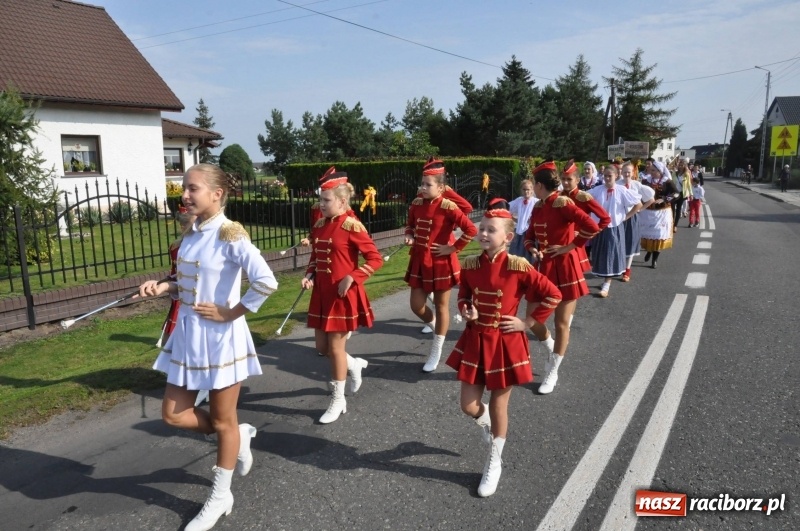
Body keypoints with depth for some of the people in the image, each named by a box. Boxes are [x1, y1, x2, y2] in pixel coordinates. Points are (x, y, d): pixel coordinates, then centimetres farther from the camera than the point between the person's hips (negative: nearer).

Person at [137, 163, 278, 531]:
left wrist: (230, 314, -22)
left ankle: (219, 498, 29)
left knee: (223, 422, 10)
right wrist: (164, 288, -2)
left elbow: (266, 282, -32)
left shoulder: (229, 235, -19)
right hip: (188, 334, 8)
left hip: (220, 337, -8)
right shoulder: (191, 235, 5)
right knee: (174, 414, 14)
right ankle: (239, 437, 36)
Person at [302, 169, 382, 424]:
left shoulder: (352, 226, -15)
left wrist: (352, 278, -23)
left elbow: (375, 258, -15)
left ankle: (338, 401, 19)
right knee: (322, 346, 13)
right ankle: (354, 365, 43)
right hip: (321, 294, 7)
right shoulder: (319, 226, 6)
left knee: (335, 347, 2)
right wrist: (309, 276, -1)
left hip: (343, 295, -7)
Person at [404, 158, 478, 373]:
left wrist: (453, 248, -18)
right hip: (419, 262, 6)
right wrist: (409, 237, -3)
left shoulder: (448, 207, -18)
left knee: (441, 306, 8)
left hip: (441, 263, -6)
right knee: (416, 305, 7)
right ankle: (435, 326, 42)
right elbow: (410, 225, 17)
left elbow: (471, 229, -23)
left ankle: (435, 354, 20)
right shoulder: (416, 204, 1)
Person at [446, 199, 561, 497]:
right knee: (469, 406, 8)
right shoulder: (470, 266, -4)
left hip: (505, 344, -3)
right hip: (475, 341, 4)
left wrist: (528, 322, -11)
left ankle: (494, 464, 31)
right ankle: (485, 423, 46)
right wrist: (466, 311, -8)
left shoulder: (518, 267, -17)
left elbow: (553, 295, -12)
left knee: (498, 406, 10)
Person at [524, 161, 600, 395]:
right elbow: (529, 235, 17)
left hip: (564, 269, -7)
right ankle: (553, 350, 35)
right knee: (532, 318, 7)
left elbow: (591, 227, -30)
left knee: (561, 323, 5)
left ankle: (552, 373, 19)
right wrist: (533, 250, -4)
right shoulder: (538, 207, 5)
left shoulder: (562, 204, -18)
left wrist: (569, 246, -20)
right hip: (543, 268, 7)